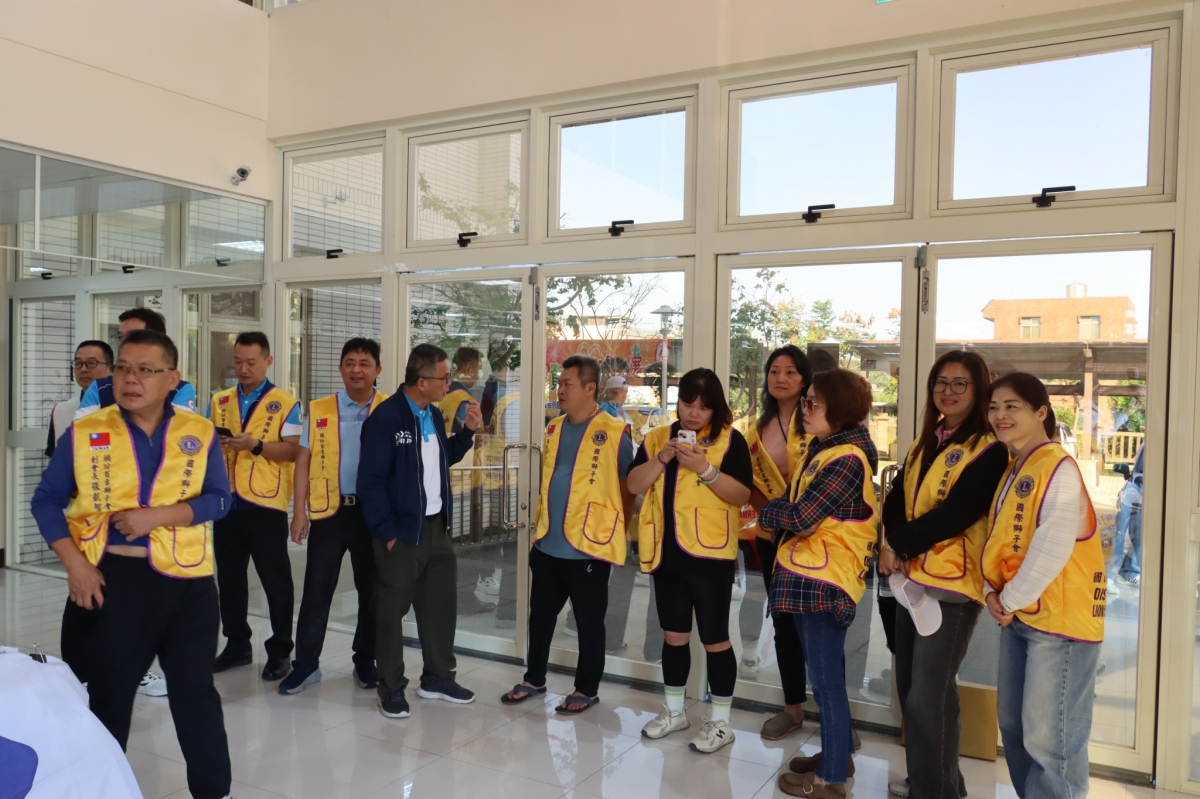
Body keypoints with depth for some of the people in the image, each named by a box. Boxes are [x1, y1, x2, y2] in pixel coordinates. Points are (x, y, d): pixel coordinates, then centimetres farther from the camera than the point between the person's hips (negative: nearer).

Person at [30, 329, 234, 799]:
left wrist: (157, 516, -19)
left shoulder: (200, 433, -3)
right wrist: (75, 564, -7)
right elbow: (47, 500, 3)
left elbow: (218, 499, -5)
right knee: (109, 691, 15)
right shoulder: (83, 433, -3)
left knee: (196, 691, 10)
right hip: (111, 578, 0)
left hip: (186, 579, 0)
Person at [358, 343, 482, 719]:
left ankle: (438, 677, 31)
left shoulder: (435, 415, 7)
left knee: (441, 604, 16)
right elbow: (370, 480, -17)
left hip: (437, 526, 8)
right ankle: (391, 688, 22)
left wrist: (467, 431, 3)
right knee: (392, 610, 7)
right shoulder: (385, 417, -17)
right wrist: (387, 532, -15)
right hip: (401, 531, -8)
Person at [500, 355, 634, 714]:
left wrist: (616, 532, -2)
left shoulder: (614, 432, -12)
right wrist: (542, 525, 16)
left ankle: (587, 689, 25)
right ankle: (534, 679, 34)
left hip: (589, 546, -6)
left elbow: (628, 486, -6)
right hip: (548, 545, 6)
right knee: (540, 616, 17)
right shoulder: (553, 429, 8)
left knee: (589, 623, 9)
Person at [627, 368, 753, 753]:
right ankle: (674, 710, 33)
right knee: (674, 635, 16)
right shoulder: (657, 437, 7)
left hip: (709, 553, -4)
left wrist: (705, 468, -23)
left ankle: (720, 721, 19)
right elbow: (633, 484, -1)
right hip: (665, 552, 5)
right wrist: (662, 458, -15)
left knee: (714, 638, 3)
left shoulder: (730, 440, -5)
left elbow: (742, 495, -13)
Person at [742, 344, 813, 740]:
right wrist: (771, 511, -4)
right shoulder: (759, 429, 10)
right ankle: (793, 706, 26)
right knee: (783, 622, 13)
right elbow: (751, 481, 12)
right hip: (772, 535, 5)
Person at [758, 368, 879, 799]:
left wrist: (768, 513, -5)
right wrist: (781, 511, -4)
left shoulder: (847, 459, -20)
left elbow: (800, 517, -23)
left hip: (824, 581, -10)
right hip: (810, 577, 10)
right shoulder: (824, 449, 11)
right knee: (825, 674, 21)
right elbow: (798, 501, 15)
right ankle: (837, 754, 37)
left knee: (826, 679, 3)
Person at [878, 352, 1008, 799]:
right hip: (912, 579, 8)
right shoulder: (925, 442, 15)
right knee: (910, 689, 15)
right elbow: (896, 499, 6)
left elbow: (957, 514, -18)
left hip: (951, 584, -8)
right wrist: (894, 545, -12)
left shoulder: (988, 449, -9)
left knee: (928, 698, -3)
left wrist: (901, 545, -12)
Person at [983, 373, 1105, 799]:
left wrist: (1011, 598, -13)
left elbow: (1053, 548, -22)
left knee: (1049, 737, -3)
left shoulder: (1058, 468, -15)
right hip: (1016, 616, 9)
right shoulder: (1010, 471, 13)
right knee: (1012, 724, 16)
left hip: (1059, 618, -9)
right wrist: (993, 591, 0)